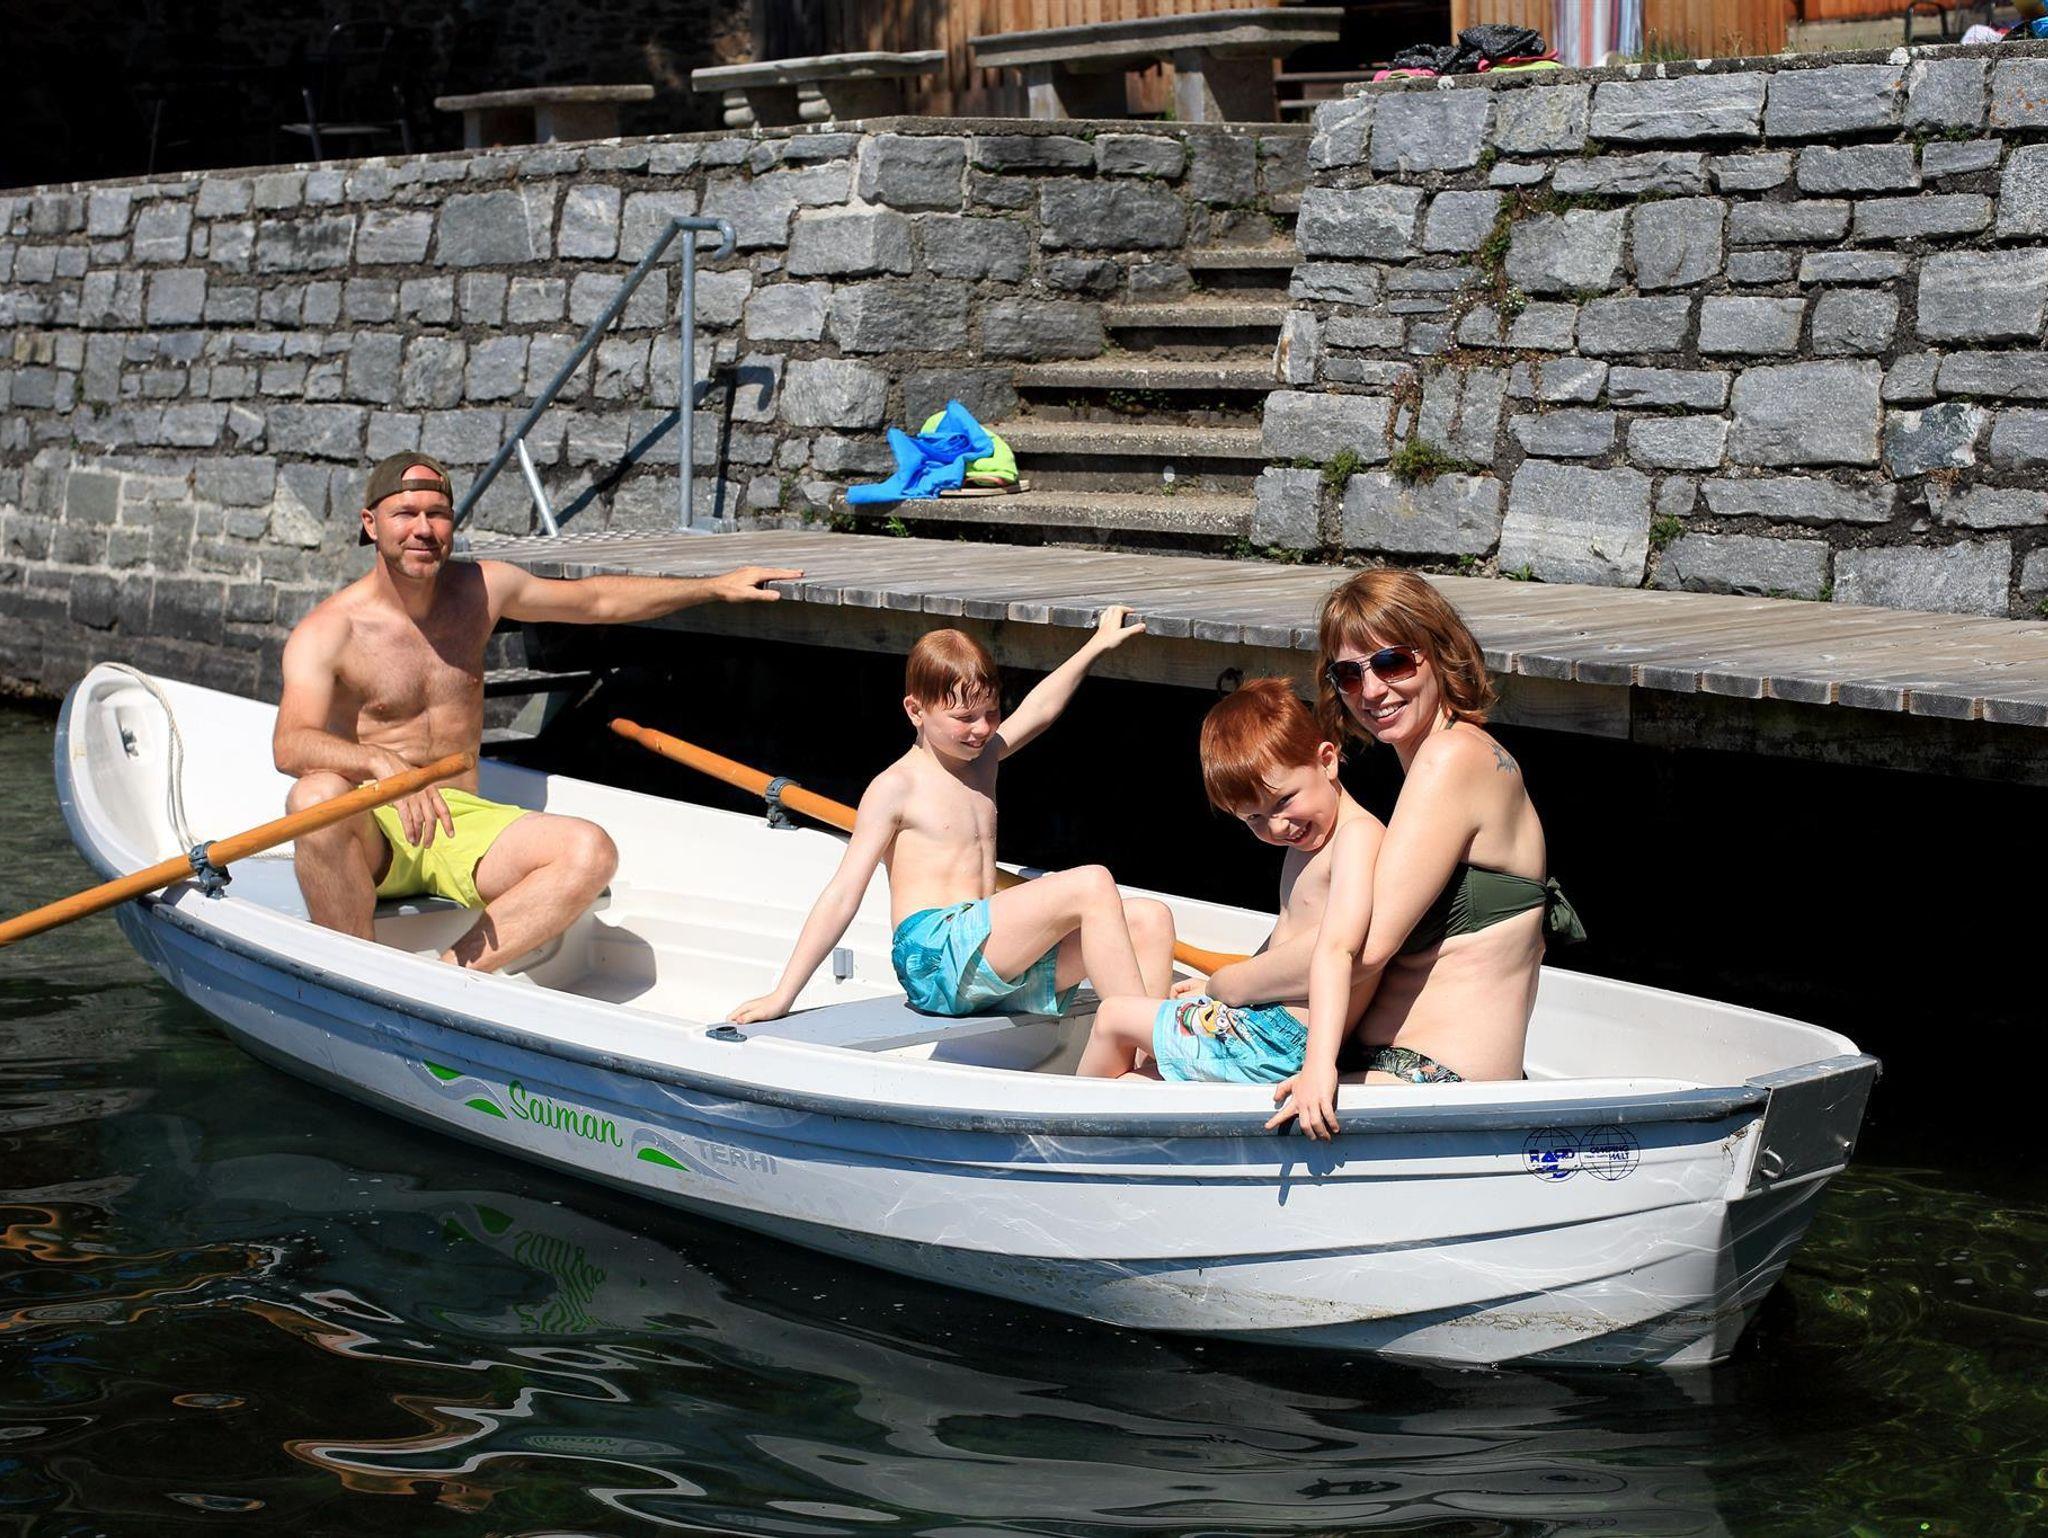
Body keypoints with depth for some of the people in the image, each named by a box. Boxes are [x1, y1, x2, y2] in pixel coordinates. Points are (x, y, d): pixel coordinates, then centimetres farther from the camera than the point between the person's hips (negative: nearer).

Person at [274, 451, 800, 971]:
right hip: (372, 832, -4)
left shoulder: (480, 589, 7)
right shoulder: (328, 630, -9)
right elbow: (290, 745, -25)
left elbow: (596, 600, 22)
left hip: (461, 819, 4)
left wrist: (715, 586, 20)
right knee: (317, 797, -38)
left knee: (590, 853, -21)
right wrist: (382, 764, -45)